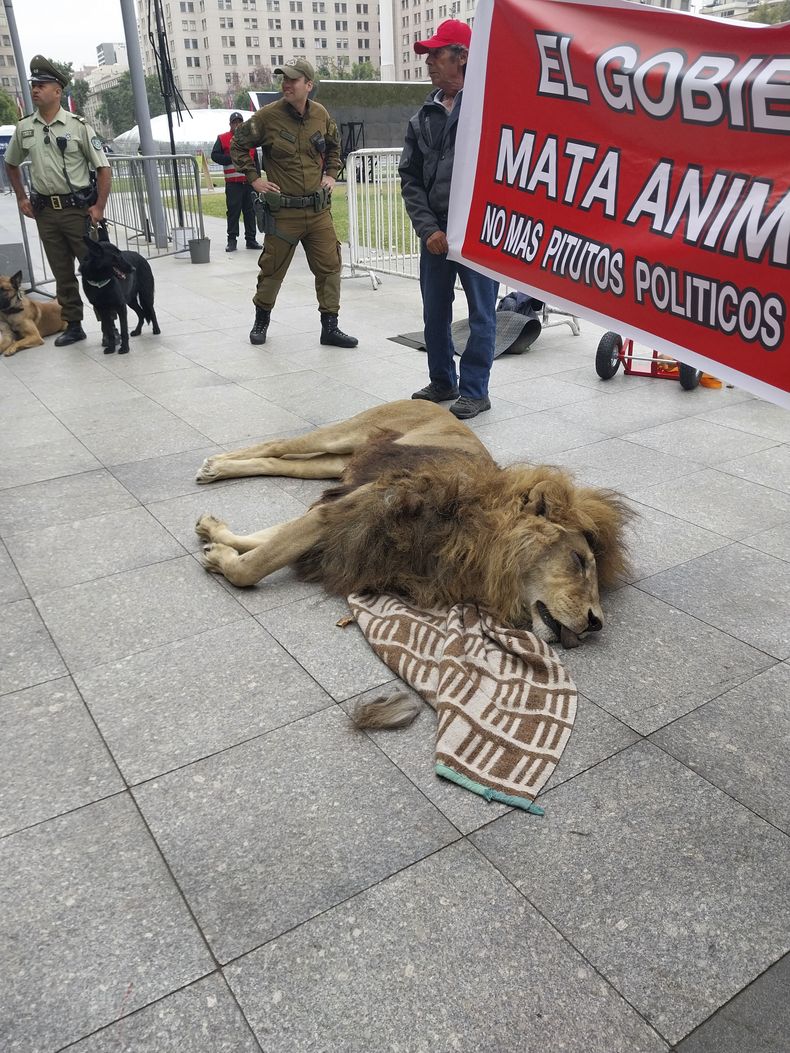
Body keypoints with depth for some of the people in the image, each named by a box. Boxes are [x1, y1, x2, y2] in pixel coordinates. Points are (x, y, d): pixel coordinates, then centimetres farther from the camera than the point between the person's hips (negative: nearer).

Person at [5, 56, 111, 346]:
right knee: (62, 273, 10)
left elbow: (103, 168, -6)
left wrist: (99, 207, -12)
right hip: (45, 211, 4)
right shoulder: (24, 128, 7)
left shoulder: (77, 125, -5)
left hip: (78, 209, -4)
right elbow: (11, 164, 21)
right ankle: (73, 325, 19)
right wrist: (21, 198, 12)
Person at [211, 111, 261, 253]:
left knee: (250, 211, 5)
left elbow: (255, 160, 19)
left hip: (250, 182, 4)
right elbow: (215, 156, -4)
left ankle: (251, 239, 11)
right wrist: (232, 158, -13)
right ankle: (231, 240, 1)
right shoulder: (222, 139, 4)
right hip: (233, 183, -3)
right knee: (233, 211, -4)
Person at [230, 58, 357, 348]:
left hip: (318, 208, 3)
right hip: (283, 211, -3)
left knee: (329, 266, 1)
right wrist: (253, 178, -2)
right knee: (272, 269, 7)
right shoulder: (267, 116, -7)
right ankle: (261, 321, 27)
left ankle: (330, 327, 10)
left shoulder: (321, 114, 3)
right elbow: (238, 145, 5)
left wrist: (331, 173, 12)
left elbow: (333, 145, 24)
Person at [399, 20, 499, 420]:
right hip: (435, 232, 6)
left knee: (480, 313, 2)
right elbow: (410, 177, 10)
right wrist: (429, 228, -2)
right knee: (434, 312, 12)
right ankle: (442, 382, 28)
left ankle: (474, 391, 12)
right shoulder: (423, 117, 12)